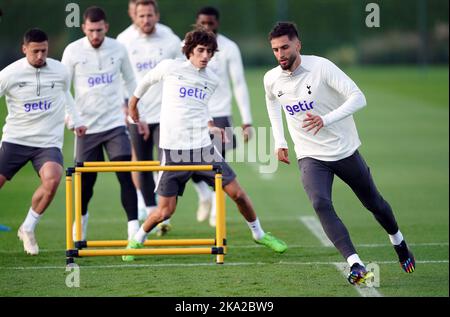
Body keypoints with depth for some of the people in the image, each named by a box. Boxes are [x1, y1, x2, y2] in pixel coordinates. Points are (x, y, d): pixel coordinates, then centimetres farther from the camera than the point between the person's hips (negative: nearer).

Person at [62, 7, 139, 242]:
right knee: (86, 180, 6)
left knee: (126, 176, -12)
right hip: (86, 125, 0)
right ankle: (80, 225, 30)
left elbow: (130, 81, 14)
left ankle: (134, 229, -14)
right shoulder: (73, 51, -3)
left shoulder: (118, 49, 2)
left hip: (115, 123, 1)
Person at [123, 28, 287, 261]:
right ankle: (137, 241, 21)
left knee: (237, 192, 1)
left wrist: (211, 127, 8)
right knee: (165, 211, -6)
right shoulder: (169, 68, -4)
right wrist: (134, 101, 31)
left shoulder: (212, 81, 8)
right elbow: (148, 80, 17)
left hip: (203, 148, 3)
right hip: (173, 151, -3)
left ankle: (258, 233, 24)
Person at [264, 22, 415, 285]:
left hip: (345, 151, -2)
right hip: (311, 157, 2)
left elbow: (358, 98, -24)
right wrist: (279, 141, 15)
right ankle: (356, 265, -32)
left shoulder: (321, 67, -19)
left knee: (373, 203, 15)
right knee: (321, 204, -26)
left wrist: (325, 119, -36)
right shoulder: (271, 79, -5)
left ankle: (398, 241, 46)